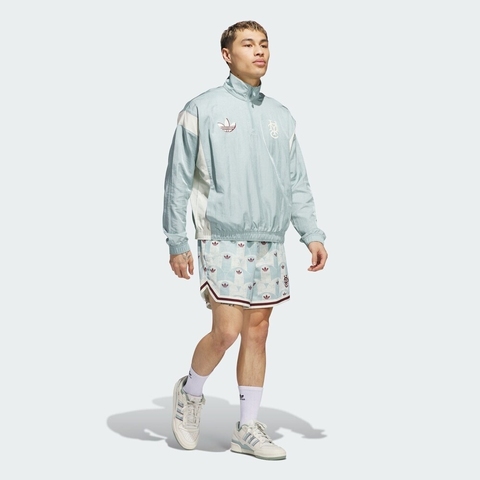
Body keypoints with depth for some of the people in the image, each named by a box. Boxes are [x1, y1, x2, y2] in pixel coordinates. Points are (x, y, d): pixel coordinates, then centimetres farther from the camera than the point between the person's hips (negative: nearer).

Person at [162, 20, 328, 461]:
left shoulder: (281, 116, 14)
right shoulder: (202, 110, 0)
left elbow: (298, 183, 16)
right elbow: (178, 181, -1)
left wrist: (312, 234, 5)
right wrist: (177, 242, -5)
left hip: (270, 242, 5)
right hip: (223, 239, -5)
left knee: (257, 333, 7)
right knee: (227, 331, -9)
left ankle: (248, 428, 16)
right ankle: (191, 392, 20)